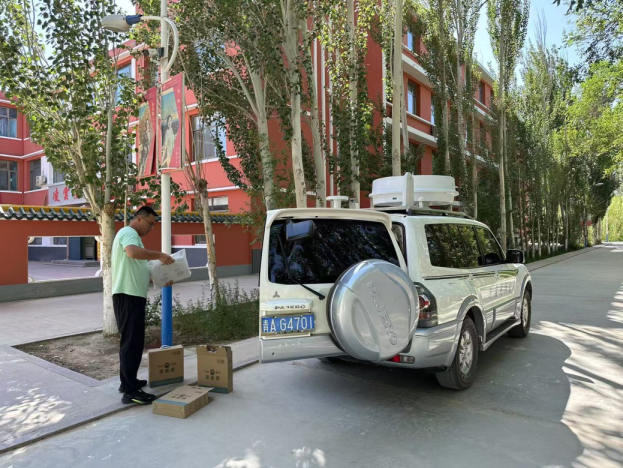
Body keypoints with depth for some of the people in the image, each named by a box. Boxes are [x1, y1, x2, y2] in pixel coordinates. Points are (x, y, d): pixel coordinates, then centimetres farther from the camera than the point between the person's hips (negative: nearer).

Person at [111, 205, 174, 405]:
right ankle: (130, 391, -3)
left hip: (133, 295, 11)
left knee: (131, 340, 17)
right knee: (132, 342, -8)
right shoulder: (128, 233, -10)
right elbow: (133, 252, -34)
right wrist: (160, 255, -24)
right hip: (128, 296, -11)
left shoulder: (131, 236, 23)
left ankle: (128, 381, 28)